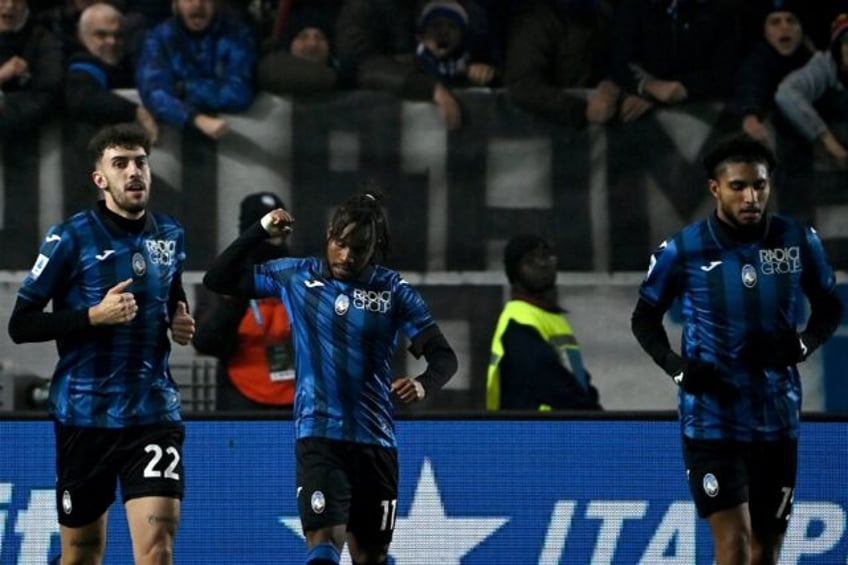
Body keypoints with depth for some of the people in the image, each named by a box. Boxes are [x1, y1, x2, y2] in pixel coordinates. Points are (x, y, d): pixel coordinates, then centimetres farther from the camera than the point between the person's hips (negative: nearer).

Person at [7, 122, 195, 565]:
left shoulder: (169, 235, 8)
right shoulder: (70, 238, -7)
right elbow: (20, 325, -8)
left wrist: (180, 322, 6)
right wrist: (94, 316, -20)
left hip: (154, 411, 2)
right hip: (84, 414, -2)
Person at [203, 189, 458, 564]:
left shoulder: (393, 291, 1)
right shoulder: (296, 277, 3)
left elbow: (443, 356, -2)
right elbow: (218, 279, 5)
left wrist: (423, 384, -25)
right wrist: (260, 231, -7)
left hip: (375, 441, 2)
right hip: (318, 437, -2)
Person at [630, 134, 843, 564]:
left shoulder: (799, 241, -2)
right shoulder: (682, 251, -8)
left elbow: (829, 306, 12)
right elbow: (645, 317, 6)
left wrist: (803, 344, -9)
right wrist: (676, 366, -11)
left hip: (776, 420, 3)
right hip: (711, 419, -3)